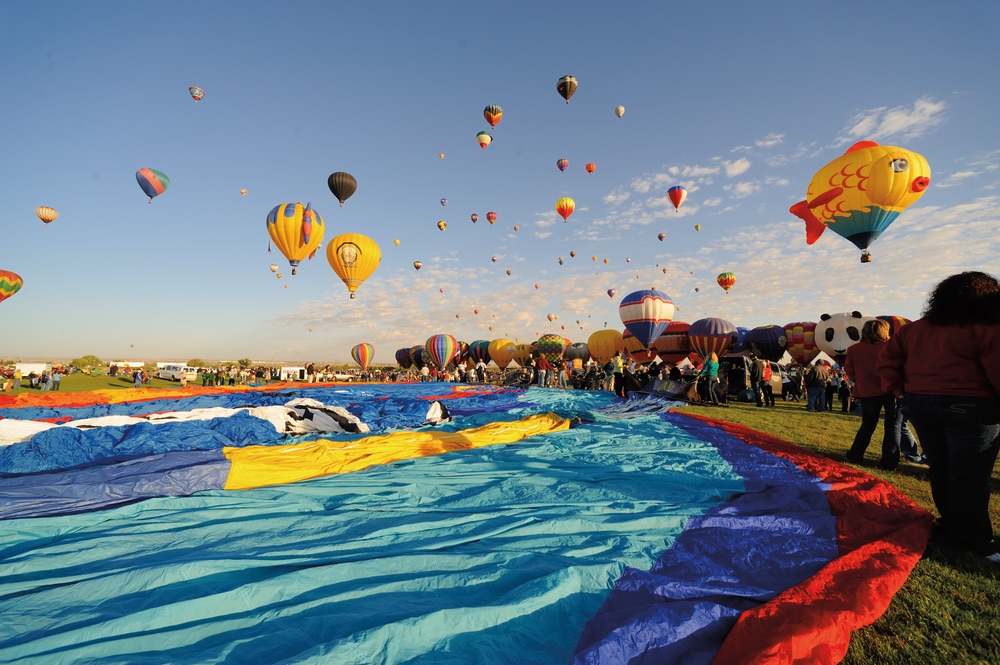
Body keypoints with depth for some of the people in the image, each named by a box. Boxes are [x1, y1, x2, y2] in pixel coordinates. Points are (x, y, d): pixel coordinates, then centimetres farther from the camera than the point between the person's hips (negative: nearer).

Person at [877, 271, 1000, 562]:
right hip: (970, 408, -6)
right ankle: (971, 538, 8)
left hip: (920, 404, 6)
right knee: (969, 474, 1)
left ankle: (951, 523, 27)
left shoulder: (914, 329, 9)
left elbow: (886, 359, 9)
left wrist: (901, 389, 8)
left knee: (940, 468, 15)